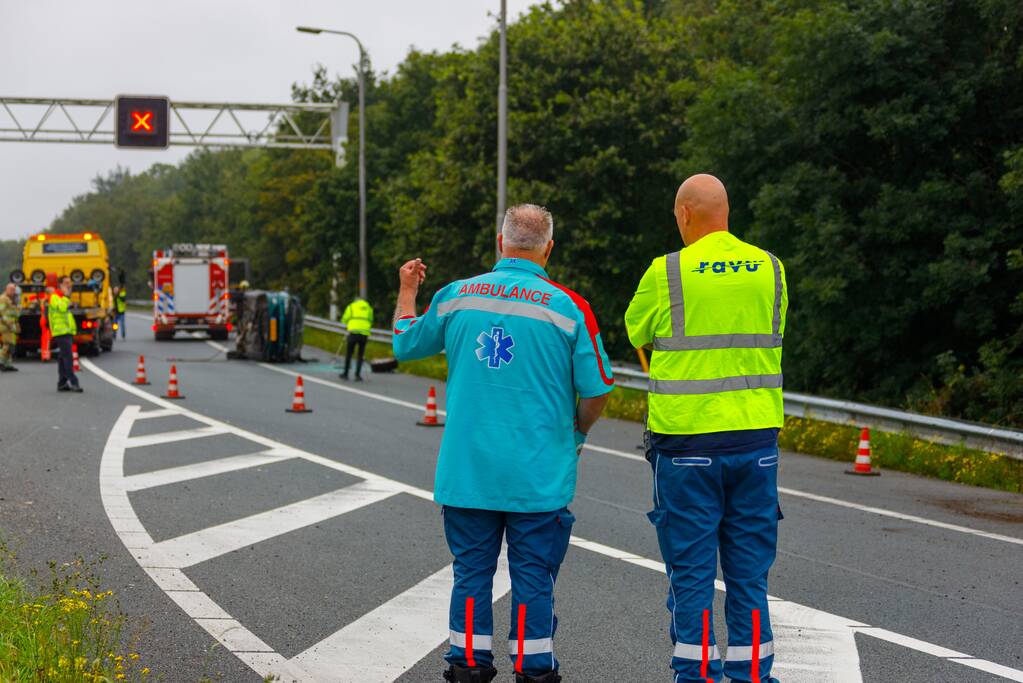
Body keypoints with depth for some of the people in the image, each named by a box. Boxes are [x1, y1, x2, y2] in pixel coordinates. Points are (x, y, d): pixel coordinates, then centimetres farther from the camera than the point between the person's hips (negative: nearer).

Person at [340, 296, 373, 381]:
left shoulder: (351, 306, 14)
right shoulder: (369, 308, 22)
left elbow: (344, 320, 13)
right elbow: (370, 322, 25)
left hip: (354, 332, -2)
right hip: (364, 333, 2)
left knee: (348, 354, 12)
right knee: (360, 355, 11)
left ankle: (346, 374, 14)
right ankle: (357, 374, 0)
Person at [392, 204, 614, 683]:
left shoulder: (456, 296, 0)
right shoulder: (568, 307, -7)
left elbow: (406, 344, 17)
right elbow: (597, 388, -5)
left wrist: (407, 291, 34)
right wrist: (576, 433, 15)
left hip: (466, 471, 2)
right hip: (538, 475, -2)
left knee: (471, 571, 11)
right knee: (533, 576, 5)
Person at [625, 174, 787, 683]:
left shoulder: (667, 273, -8)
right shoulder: (770, 268, 4)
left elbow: (636, 332, 9)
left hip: (687, 439, -3)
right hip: (756, 438, 3)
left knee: (691, 571, 5)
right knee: (750, 573, 10)